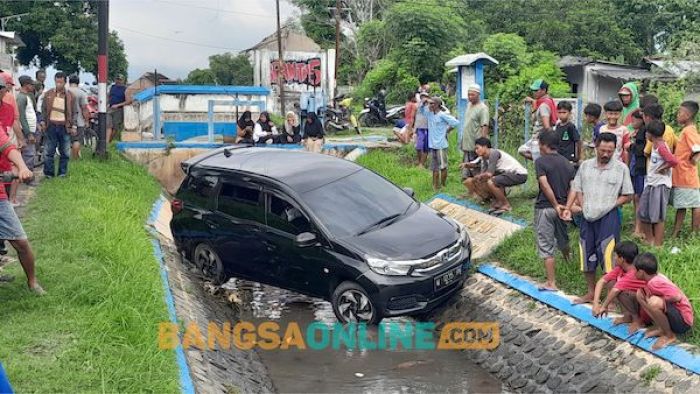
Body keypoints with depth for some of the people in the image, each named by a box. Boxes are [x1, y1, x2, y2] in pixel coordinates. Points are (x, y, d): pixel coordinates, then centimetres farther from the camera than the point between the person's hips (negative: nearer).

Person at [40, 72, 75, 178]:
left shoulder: (69, 95, 3)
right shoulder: (48, 94, 4)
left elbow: (72, 112, 6)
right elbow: (44, 109, 8)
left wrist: (73, 126, 1)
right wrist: (43, 122, -2)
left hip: (64, 126, 0)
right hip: (51, 126, 0)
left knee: (65, 152, 6)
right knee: (48, 151, 2)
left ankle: (62, 173, 17)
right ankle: (49, 173, 10)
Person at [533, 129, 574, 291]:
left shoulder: (541, 161, -11)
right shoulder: (567, 163, 7)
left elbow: (545, 185, -20)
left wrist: (555, 205, -15)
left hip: (545, 208, -6)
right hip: (563, 207, 6)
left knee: (546, 247, -1)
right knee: (562, 238, 28)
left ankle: (551, 283, 0)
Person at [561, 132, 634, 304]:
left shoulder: (621, 168, -2)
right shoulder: (585, 166, 7)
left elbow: (627, 196, 1)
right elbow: (576, 189, 10)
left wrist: (611, 205, -11)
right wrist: (568, 208, -1)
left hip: (608, 217, -4)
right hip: (587, 217, 4)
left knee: (608, 257, -8)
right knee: (587, 256, 12)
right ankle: (591, 293, 29)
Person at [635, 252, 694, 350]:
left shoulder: (654, 283, -25)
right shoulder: (654, 277, 1)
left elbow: (678, 297, -31)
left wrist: (659, 299, -19)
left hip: (683, 321, -9)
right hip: (673, 313, 9)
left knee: (654, 302, -36)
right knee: (640, 293, 2)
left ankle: (669, 335, -11)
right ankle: (660, 328, 6)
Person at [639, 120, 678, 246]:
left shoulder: (661, 147, -18)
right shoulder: (655, 145, 9)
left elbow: (674, 161, -29)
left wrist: (662, 168, -16)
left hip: (660, 185, -9)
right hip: (650, 183, 9)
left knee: (658, 216, -1)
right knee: (643, 213, 15)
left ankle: (657, 244, 8)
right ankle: (649, 239, 27)